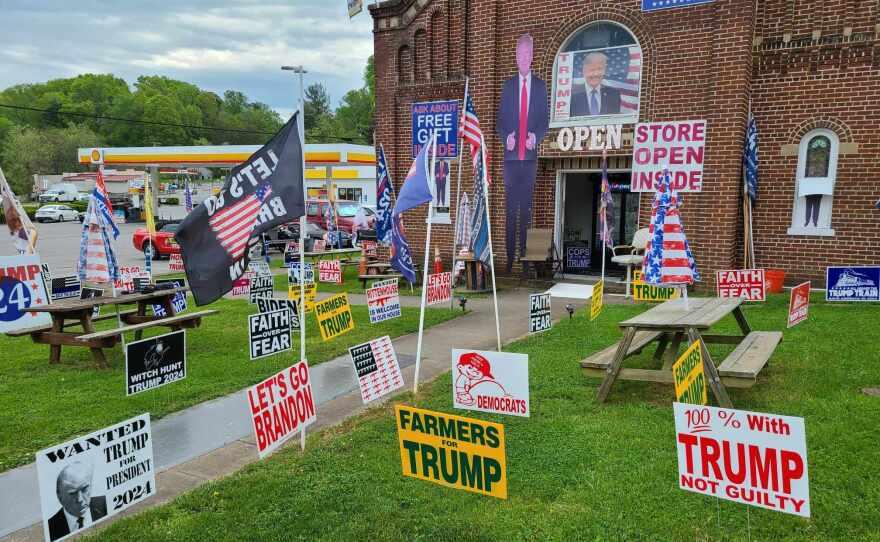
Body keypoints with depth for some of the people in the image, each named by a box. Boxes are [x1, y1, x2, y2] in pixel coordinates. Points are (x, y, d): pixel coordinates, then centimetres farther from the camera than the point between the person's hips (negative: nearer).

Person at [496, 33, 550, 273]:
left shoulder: (540, 85, 10)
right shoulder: (508, 85, 11)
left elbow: (545, 120, 7)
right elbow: (500, 120, 9)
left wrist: (535, 136, -12)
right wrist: (506, 137, -10)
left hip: (530, 155, 0)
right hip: (511, 155, 0)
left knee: (527, 208, 4)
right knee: (510, 209, 0)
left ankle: (525, 257, 9)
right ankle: (509, 258, 5)